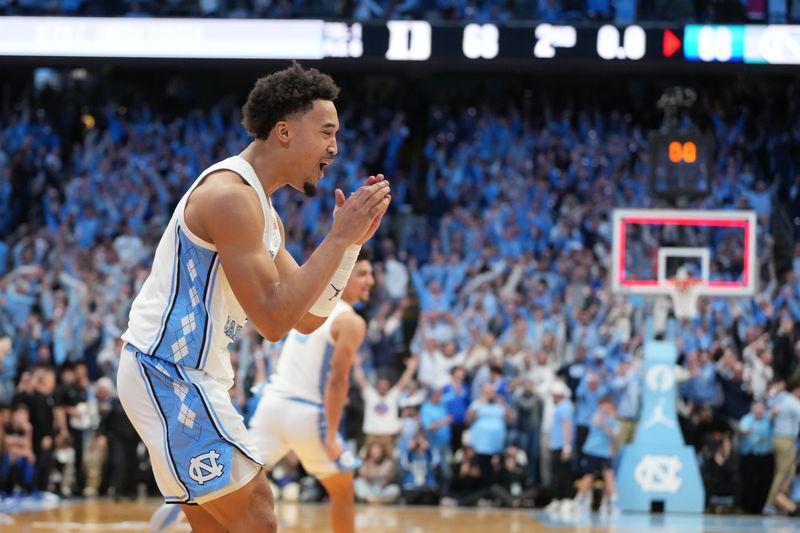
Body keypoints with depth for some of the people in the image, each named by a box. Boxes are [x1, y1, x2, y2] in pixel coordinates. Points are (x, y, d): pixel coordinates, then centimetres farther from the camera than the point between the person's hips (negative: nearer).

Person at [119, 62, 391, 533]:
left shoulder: (260, 207, 15)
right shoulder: (231, 194, -17)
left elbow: (308, 317, 16)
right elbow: (274, 318, -22)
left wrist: (350, 242, 5)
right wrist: (338, 238, -18)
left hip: (185, 374, 11)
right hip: (169, 372, -11)